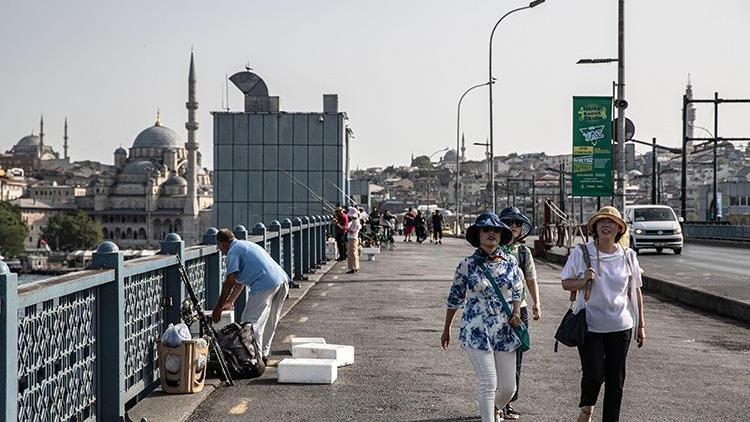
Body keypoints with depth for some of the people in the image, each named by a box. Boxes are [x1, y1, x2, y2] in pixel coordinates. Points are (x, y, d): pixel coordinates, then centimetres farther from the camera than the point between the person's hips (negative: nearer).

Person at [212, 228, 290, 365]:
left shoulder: (233, 252, 1)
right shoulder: (245, 245, 30)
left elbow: (229, 283, -4)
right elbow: (241, 281, 36)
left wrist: (218, 308, 1)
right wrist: (230, 302, 41)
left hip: (266, 285, -9)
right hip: (283, 281, 9)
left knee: (251, 322, -4)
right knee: (270, 322, 19)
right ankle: (264, 355, 26)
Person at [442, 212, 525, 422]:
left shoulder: (510, 261, 4)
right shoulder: (467, 264, -5)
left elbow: (517, 292, 16)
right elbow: (455, 298, 6)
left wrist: (516, 312, -4)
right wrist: (446, 330, 12)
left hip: (505, 331, 4)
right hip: (477, 332, -4)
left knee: (509, 386, 8)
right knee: (489, 384, -10)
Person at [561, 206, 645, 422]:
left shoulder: (628, 256, 2)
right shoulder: (581, 253, -5)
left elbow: (635, 291, 9)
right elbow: (566, 283, 2)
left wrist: (640, 325, 10)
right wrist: (584, 280, -19)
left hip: (620, 327, 2)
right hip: (589, 325, -2)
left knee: (616, 379, 6)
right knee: (594, 374, -7)